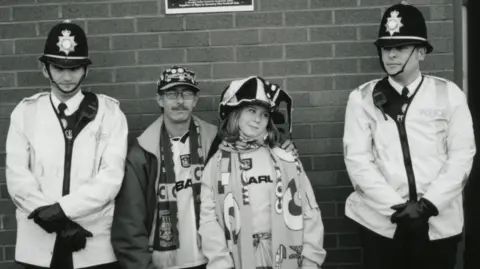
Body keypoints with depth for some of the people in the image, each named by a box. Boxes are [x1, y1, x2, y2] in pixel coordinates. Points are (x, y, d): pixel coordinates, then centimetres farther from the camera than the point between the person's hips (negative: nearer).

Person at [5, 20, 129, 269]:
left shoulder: (109, 112, 2)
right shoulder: (25, 112, 5)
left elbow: (110, 178, -8)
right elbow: (17, 177, -3)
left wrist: (58, 209, -16)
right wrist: (57, 223, -14)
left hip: (95, 247, -1)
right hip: (37, 247, 1)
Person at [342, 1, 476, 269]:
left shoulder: (449, 94, 2)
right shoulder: (362, 98, 0)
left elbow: (462, 156, -1)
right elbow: (357, 159, -6)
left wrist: (427, 205, -12)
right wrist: (397, 206, -13)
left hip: (439, 222, 1)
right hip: (381, 221, 0)